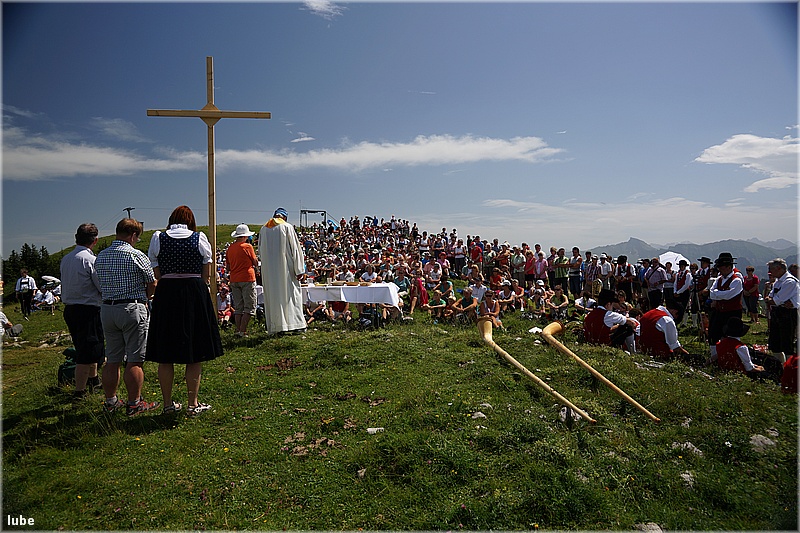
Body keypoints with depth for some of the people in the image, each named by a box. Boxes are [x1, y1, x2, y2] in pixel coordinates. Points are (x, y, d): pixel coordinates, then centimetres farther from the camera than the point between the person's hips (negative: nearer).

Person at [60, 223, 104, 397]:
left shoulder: (65, 259, 8)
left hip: (69, 309, 8)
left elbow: (66, 285, 16)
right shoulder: (90, 259, -16)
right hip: (88, 310, -8)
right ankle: (79, 392, 4)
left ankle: (93, 380, 41)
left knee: (87, 349, 24)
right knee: (86, 354, -1)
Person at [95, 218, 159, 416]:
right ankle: (134, 403, 5)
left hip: (107, 309, 7)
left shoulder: (100, 257, 9)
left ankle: (110, 401, 23)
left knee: (112, 360, 14)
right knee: (135, 360, 0)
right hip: (133, 309, -6)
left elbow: (101, 285, 13)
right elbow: (152, 284, -4)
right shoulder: (136, 255, -10)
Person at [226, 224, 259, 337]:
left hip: (233, 280, 6)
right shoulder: (247, 246, -8)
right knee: (249, 307, -1)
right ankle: (242, 331, -7)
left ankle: (238, 330, 10)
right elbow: (256, 263, -2)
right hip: (247, 278, -6)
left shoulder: (229, 248, 8)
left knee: (238, 307, 12)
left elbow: (228, 268, 13)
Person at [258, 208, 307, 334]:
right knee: (290, 293, 3)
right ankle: (294, 324, -1)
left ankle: (275, 327, 8)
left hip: (268, 270, 3)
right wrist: (298, 269, -4)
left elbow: (260, 251, 14)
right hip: (285, 268, -3)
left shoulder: (263, 229, 8)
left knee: (272, 296, 6)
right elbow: (295, 248, -6)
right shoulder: (287, 227, -3)